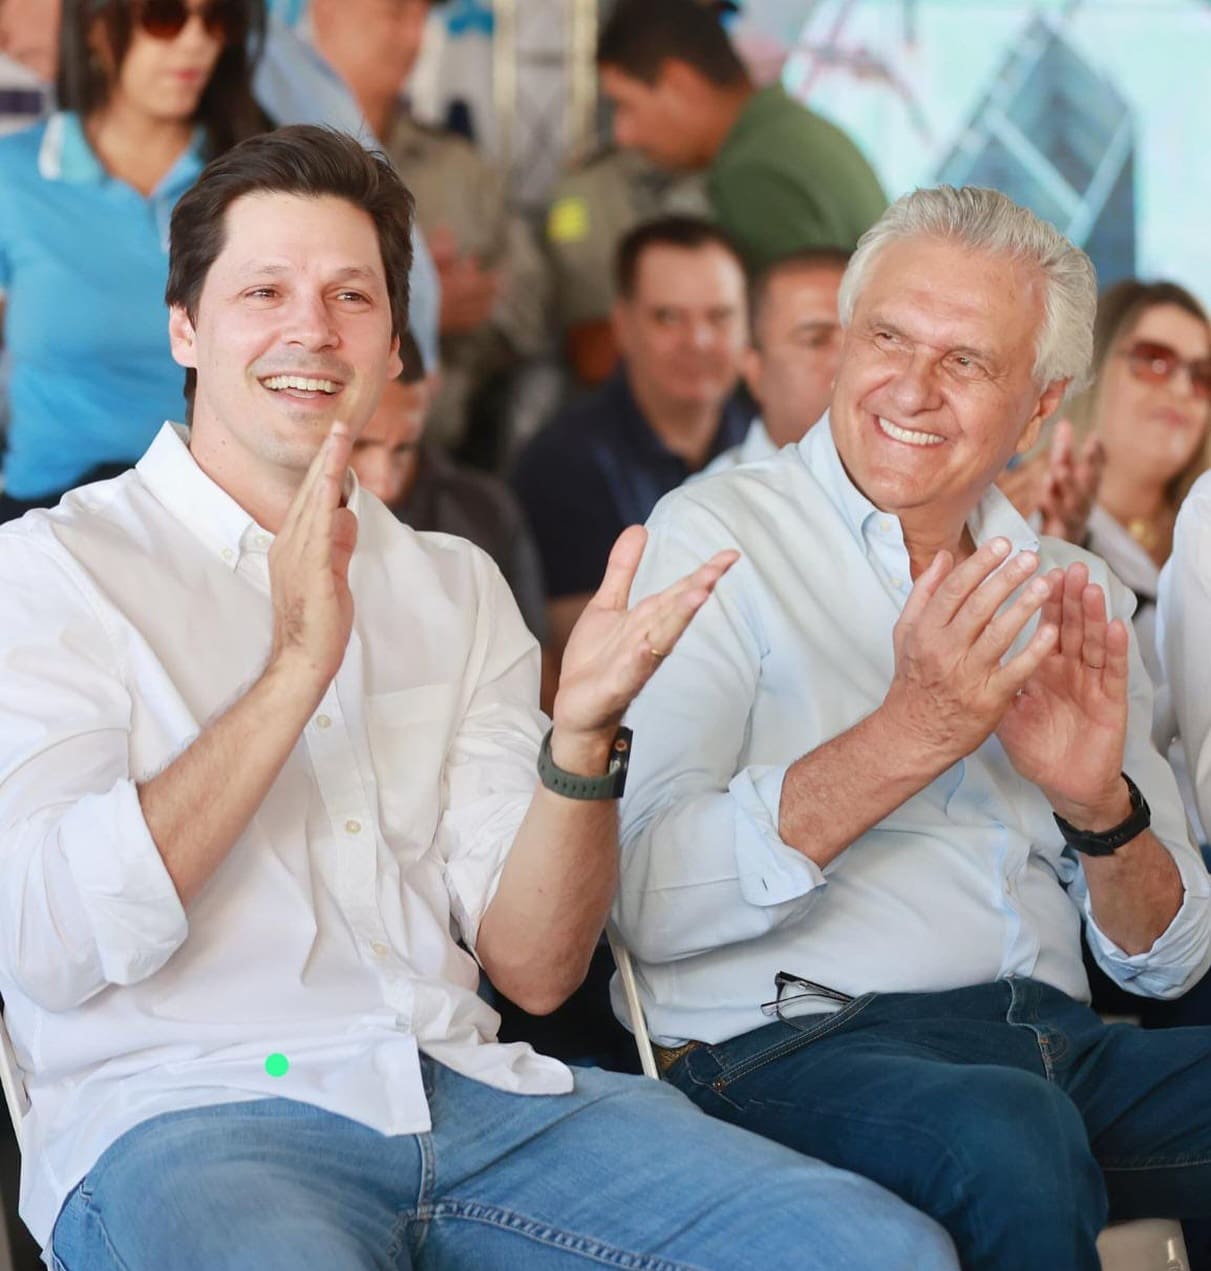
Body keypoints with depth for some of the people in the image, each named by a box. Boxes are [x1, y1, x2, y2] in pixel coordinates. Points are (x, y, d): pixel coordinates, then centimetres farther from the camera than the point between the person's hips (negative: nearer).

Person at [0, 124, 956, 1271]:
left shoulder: (458, 589, 20)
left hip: (465, 1091, 5)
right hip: (184, 1117, -5)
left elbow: (534, 970, 11)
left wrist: (583, 735, -7)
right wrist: (293, 671, -14)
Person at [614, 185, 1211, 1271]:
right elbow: (651, 904, -12)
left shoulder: (1075, 596, 18)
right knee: (1009, 1136, -37)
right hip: (795, 1046, -5)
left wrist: (1100, 804, -5)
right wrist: (909, 735, -19)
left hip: (1059, 1047, 5)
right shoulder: (717, 540, 2)